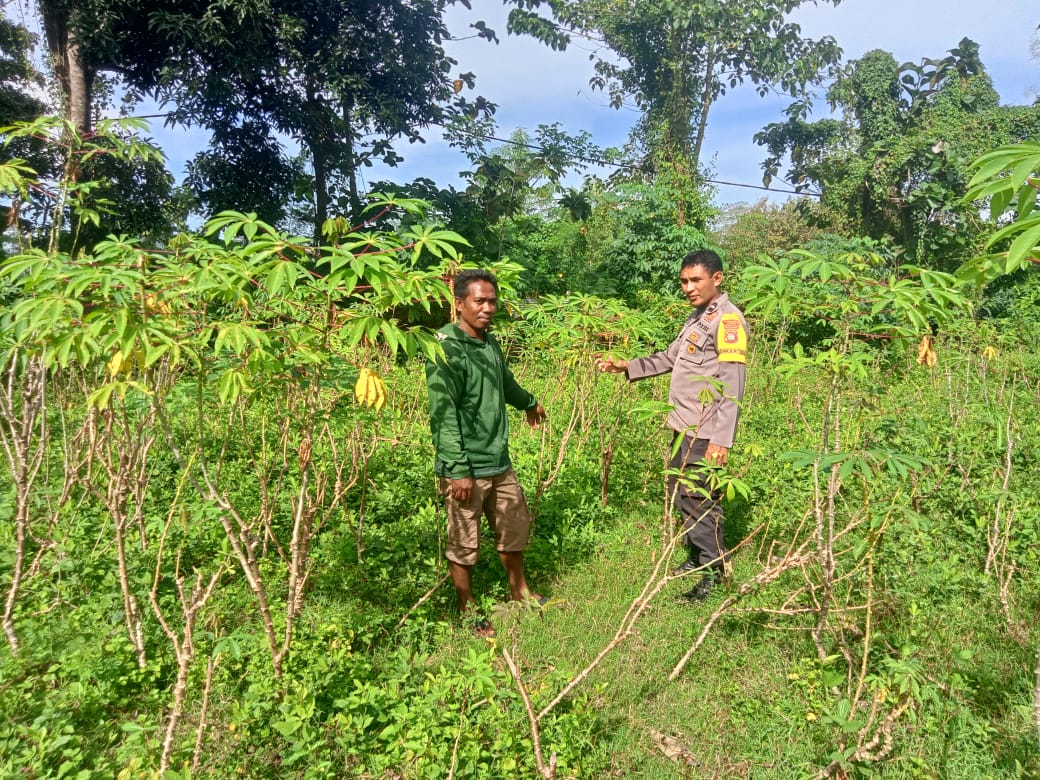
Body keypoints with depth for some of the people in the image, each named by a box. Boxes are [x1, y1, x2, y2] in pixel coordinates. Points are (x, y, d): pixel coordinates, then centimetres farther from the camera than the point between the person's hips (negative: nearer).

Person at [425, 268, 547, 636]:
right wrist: (458, 469, -24)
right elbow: (443, 415, -20)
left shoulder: (490, 343, 8)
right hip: (465, 469, -8)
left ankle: (519, 592, 42)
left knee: (515, 529, 20)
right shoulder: (446, 348, -16)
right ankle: (468, 613, 25)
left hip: (499, 462, 8)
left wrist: (529, 403, 47)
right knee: (463, 545, 6)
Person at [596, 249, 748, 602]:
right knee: (678, 492, 17)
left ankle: (715, 571, 9)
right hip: (685, 426, 10)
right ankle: (696, 557, 33)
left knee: (698, 499, -5)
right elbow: (670, 358, 24)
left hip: (706, 431, -9)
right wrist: (625, 366, 15)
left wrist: (722, 438, -24)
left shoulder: (728, 320, -13)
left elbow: (732, 385, -19)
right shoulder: (697, 317, 16)